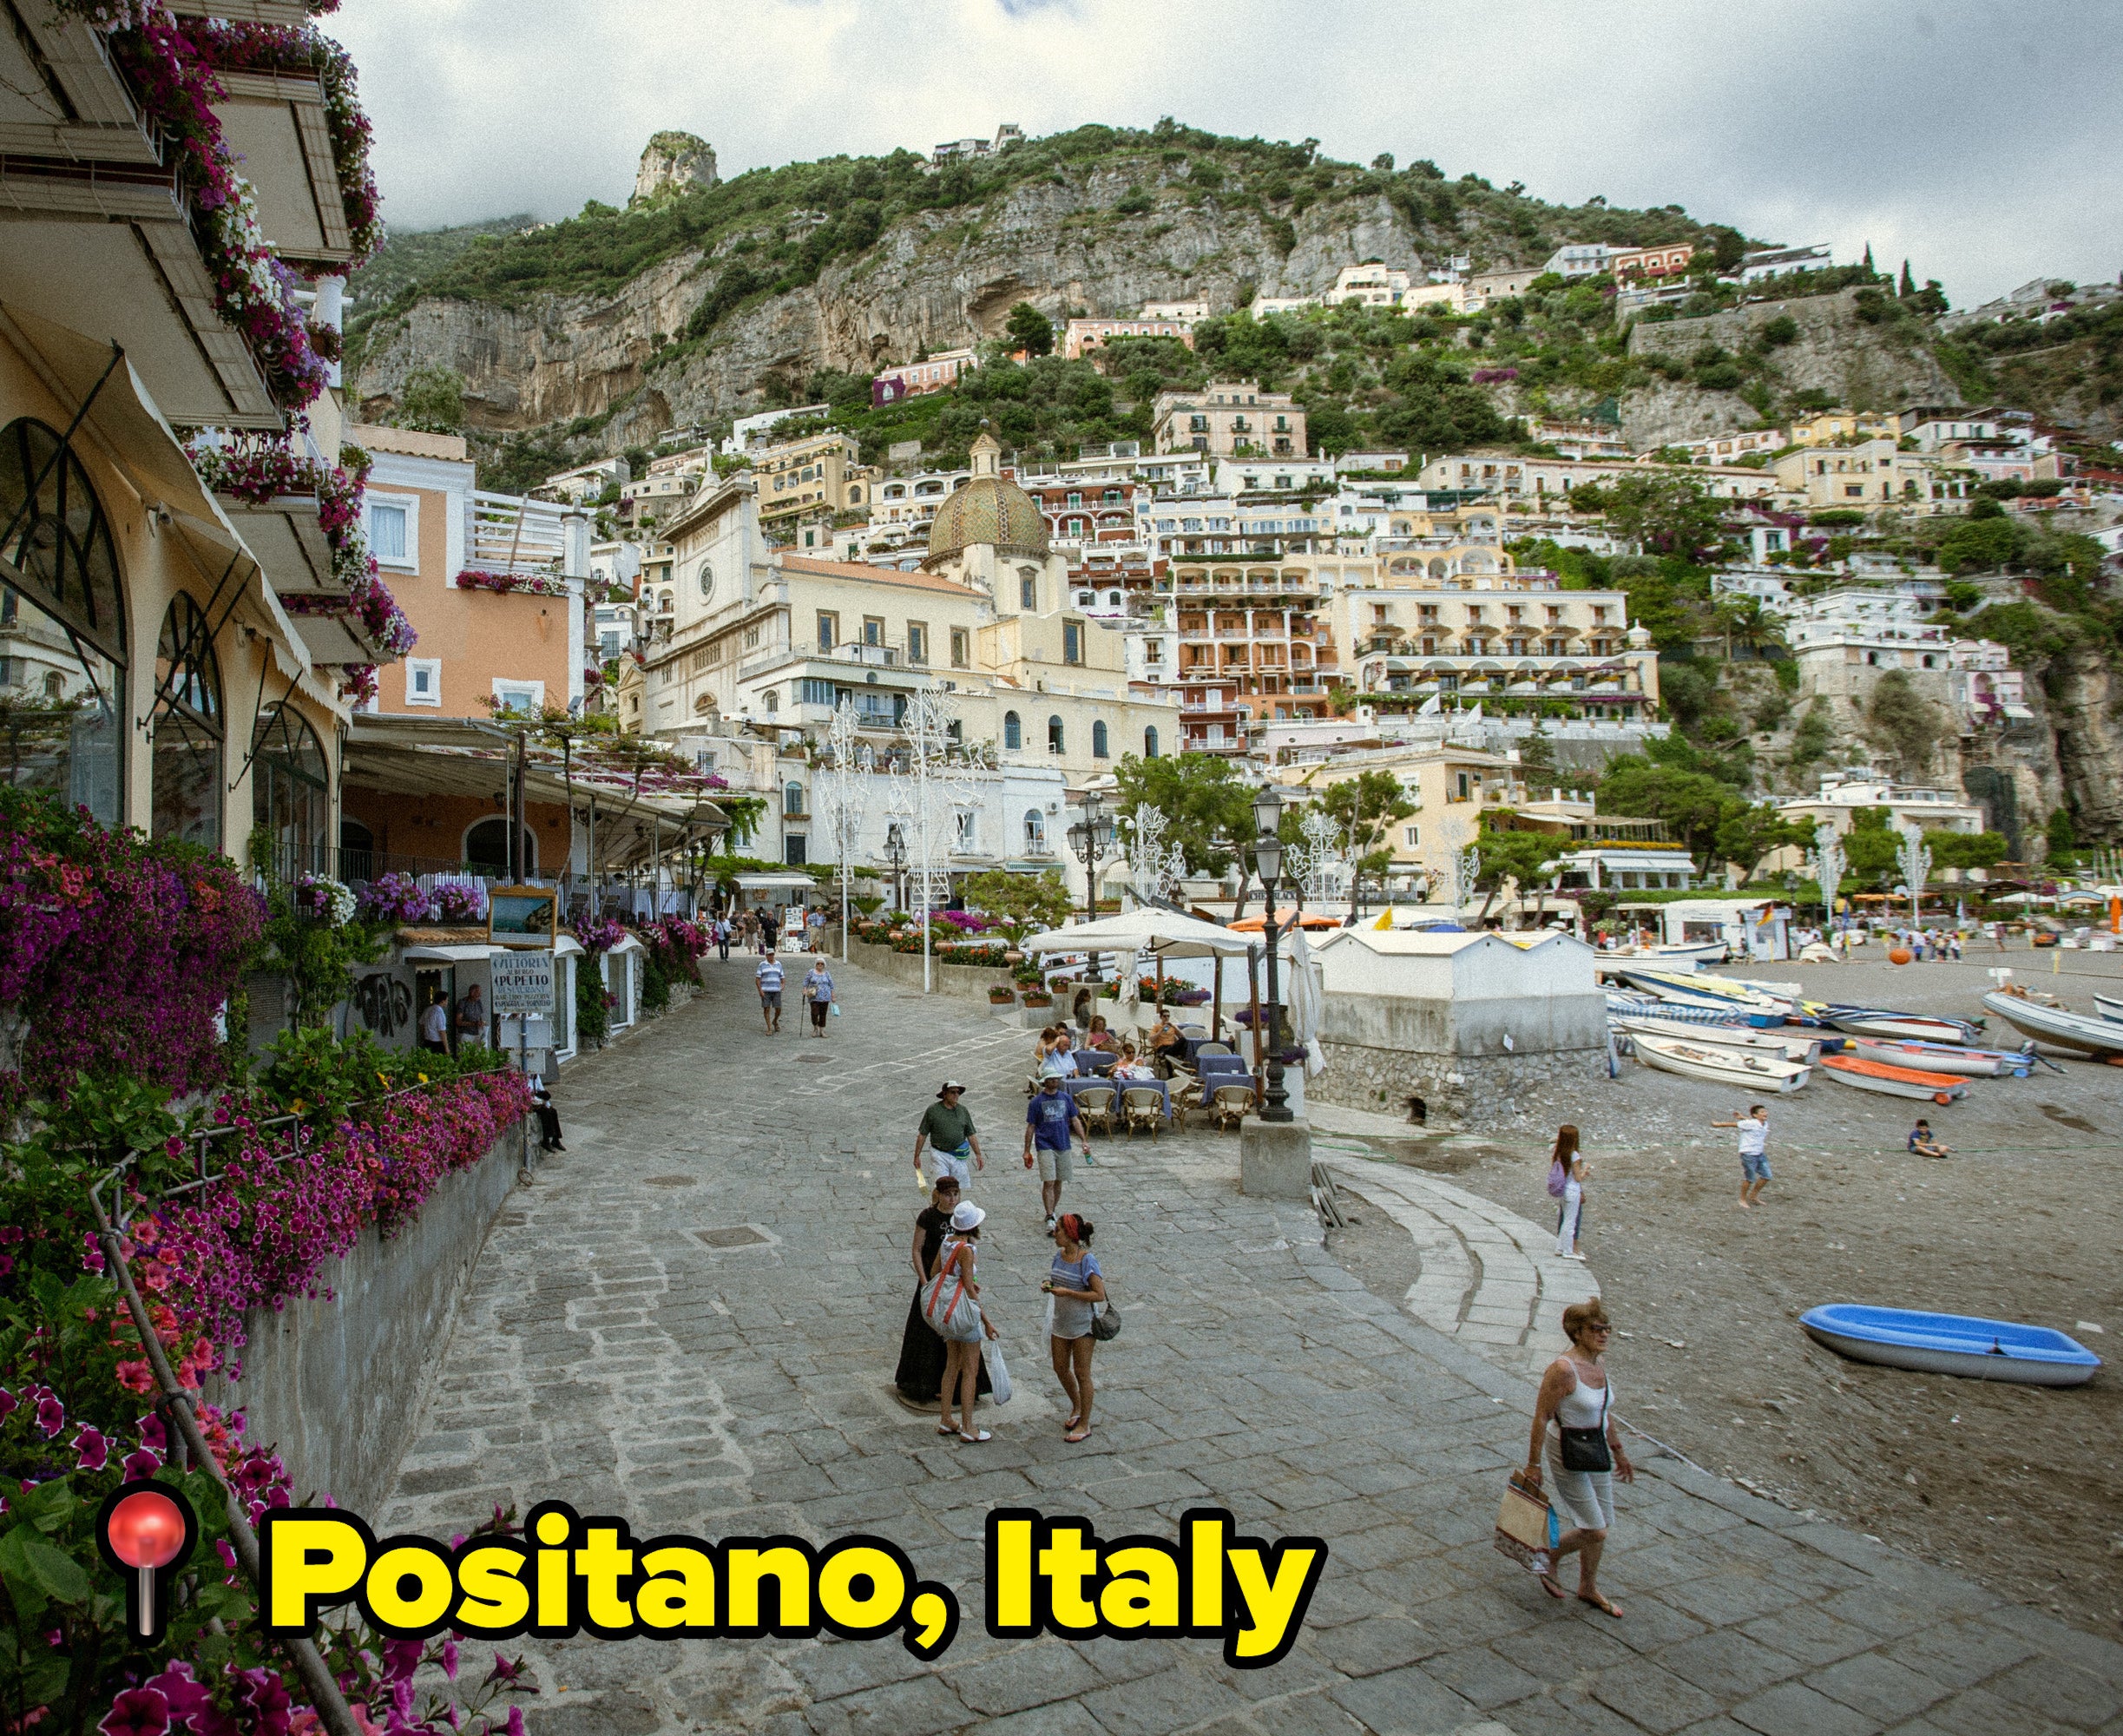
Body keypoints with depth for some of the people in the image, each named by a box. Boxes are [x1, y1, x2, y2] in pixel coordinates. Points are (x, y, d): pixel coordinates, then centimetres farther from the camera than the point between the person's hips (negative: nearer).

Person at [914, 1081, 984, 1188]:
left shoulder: (963, 1111, 5)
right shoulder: (932, 1110, -4)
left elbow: (971, 1135, 9)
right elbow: (922, 1135, 0)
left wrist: (978, 1155, 3)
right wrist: (917, 1156, 0)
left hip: (958, 1156, 3)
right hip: (939, 1155, -3)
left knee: (961, 1187, 3)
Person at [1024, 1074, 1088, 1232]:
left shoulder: (1066, 1098, 5)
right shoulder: (1036, 1102, -4)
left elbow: (1075, 1120, 10)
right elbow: (1030, 1127, -1)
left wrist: (1085, 1141, 1)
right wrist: (1027, 1151, -1)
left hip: (1063, 1146, 4)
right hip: (1045, 1147, -4)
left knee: (1058, 1183, 11)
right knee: (1048, 1183, -12)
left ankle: (1052, 1213, 26)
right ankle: (1050, 1219, -12)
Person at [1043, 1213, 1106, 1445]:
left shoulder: (1087, 1260, -21)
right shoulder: (1060, 1255, 0)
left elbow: (1099, 1295, -22)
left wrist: (1067, 1293, -25)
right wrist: (1049, 1285, -7)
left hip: (1083, 1324, -7)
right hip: (1061, 1322, 7)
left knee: (1081, 1373, 4)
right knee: (1060, 1369, 15)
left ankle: (1084, 1424, 19)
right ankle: (1077, 1408, 39)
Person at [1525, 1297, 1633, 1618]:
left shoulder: (1599, 1361, 0)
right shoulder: (1563, 1369, -26)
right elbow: (1541, 1417, -21)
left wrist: (1618, 1451, 20)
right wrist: (1533, 1464, -17)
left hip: (1596, 1454, 8)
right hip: (1566, 1456, -8)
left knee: (1602, 1527, 15)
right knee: (1595, 1531, -2)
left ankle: (1589, 1590, 36)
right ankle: (1547, 1558, 24)